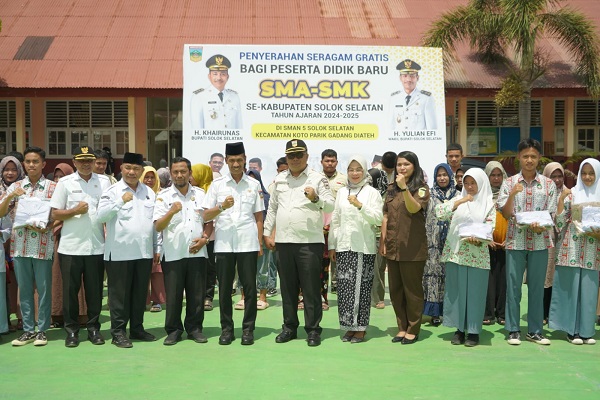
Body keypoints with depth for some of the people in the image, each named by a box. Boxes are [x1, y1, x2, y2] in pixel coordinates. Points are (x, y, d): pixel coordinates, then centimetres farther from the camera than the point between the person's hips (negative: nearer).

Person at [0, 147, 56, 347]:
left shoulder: (52, 187, 1)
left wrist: (44, 228, -17)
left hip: (43, 246, -3)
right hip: (20, 246, 3)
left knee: (43, 289, 3)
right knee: (24, 289, 9)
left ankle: (42, 330, 12)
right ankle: (28, 330, 17)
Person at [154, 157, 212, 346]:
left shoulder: (200, 194, 10)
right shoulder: (164, 196, 1)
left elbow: (209, 220, 16)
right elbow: (158, 226, -6)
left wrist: (204, 238, -2)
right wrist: (171, 212, -23)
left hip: (197, 252, 2)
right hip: (173, 254, -2)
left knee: (197, 294, 6)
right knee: (173, 294, 2)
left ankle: (194, 328, 19)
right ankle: (173, 330, 15)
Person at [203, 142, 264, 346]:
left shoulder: (254, 184, 8)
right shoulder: (217, 184, 7)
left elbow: (259, 217, 11)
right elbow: (206, 216, 4)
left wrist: (260, 243, 6)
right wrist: (222, 207, -13)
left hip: (248, 243, 0)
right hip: (224, 243, 0)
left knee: (249, 287, 2)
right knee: (224, 288, 5)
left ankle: (248, 329, 12)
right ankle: (226, 328, 16)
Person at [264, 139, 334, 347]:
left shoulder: (317, 179, 0)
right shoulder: (279, 179, 14)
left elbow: (330, 205, -6)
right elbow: (272, 207, 19)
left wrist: (316, 199, -25)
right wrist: (267, 233, 16)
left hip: (310, 242, -4)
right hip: (283, 241, 5)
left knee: (311, 289, 0)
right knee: (287, 288, 12)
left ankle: (313, 330, 9)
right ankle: (289, 327, 23)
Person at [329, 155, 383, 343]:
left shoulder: (372, 192, 1)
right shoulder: (342, 192, 13)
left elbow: (379, 219, -8)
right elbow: (335, 221, 15)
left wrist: (360, 206, -20)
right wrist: (332, 245, 12)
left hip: (364, 247, -4)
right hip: (344, 246, 4)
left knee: (361, 287, -1)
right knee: (345, 287, 4)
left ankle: (361, 327, 9)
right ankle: (349, 326, 15)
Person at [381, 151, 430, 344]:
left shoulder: (421, 188, -3)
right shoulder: (391, 188, 13)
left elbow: (414, 208, -21)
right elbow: (386, 216, 13)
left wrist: (404, 188, -31)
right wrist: (383, 241, 8)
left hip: (412, 247, -6)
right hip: (392, 246, 6)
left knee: (412, 289, 1)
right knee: (395, 290, 10)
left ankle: (413, 329, 12)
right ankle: (402, 327, 20)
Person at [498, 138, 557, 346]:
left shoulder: (549, 184, 5)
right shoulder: (509, 183, 3)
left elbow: (551, 215, 3)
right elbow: (505, 214, -1)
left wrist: (540, 226, -18)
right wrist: (512, 194, -17)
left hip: (540, 241, 1)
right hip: (515, 241, -1)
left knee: (537, 287, 7)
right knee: (513, 287, 3)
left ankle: (535, 331, 17)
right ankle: (513, 330, 12)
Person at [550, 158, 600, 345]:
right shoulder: (571, 194, 3)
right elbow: (559, 221, -3)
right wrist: (561, 199, -14)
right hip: (572, 248, -2)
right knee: (571, 287, 0)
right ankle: (572, 329, 7)